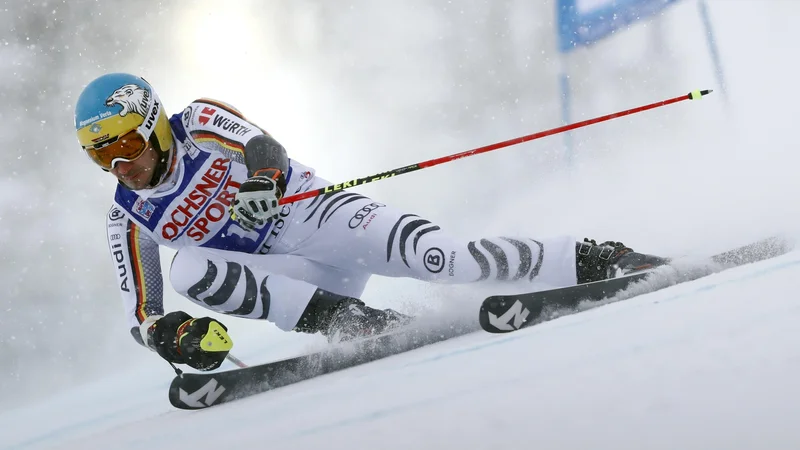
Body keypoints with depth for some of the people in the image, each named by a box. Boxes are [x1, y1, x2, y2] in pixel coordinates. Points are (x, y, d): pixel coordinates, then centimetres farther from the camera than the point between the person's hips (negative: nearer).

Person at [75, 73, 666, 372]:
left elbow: (269, 154, -23)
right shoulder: (129, 220, 3)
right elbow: (142, 314, 4)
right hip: (288, 278, 3)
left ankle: (591, 261, -19)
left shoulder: (202, 123, -6)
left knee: (435, 255, -28)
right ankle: (349, 320, -29)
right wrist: (165, 333, -21)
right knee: (188, 269, -25)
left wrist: (258, 178, -48)